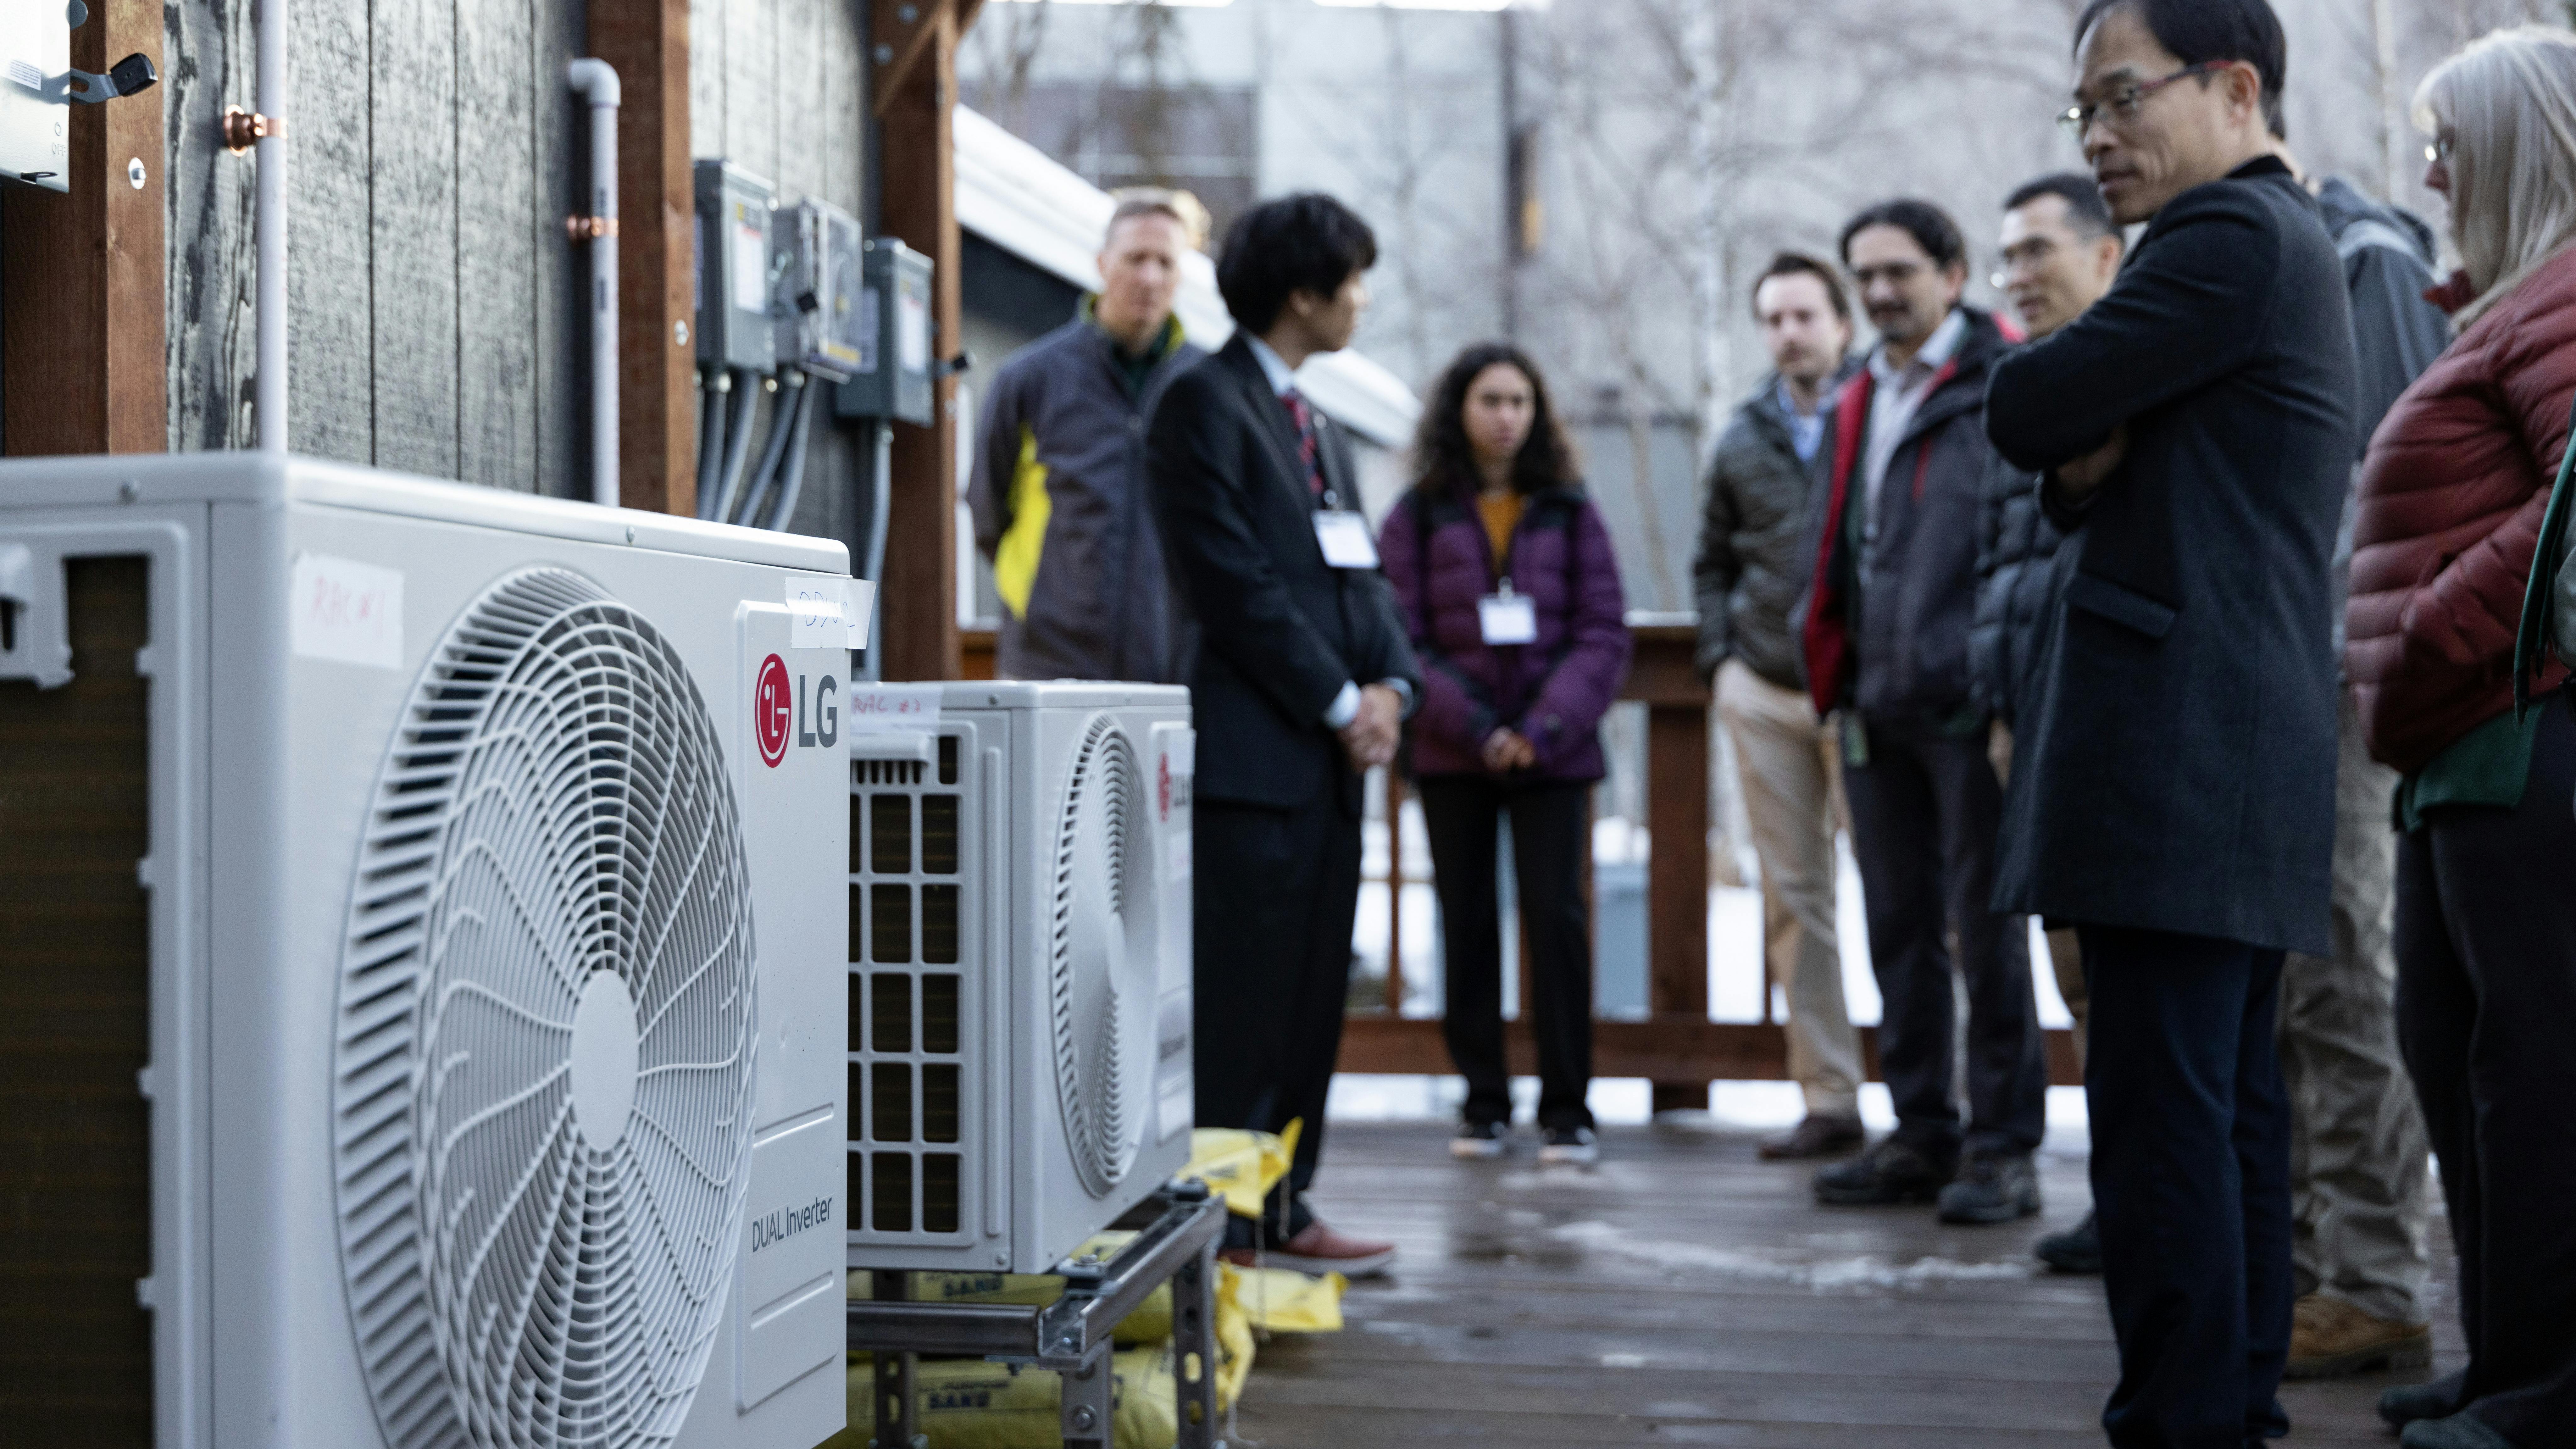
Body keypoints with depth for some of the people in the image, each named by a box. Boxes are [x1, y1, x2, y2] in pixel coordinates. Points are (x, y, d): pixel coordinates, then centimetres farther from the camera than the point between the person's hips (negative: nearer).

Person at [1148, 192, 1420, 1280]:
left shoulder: (1315, 424, 21)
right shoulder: (1205, 402, -7)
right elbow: (1231, 580, -14)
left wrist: (1390, 683, 1)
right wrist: (1338, 701, -12)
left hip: (1330, 751, 9)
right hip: (1250, 751, -9)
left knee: (1312, 994, 11)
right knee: (1238, 1000, -5)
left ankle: (1281, 1210, 20)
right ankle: (1215, 1224, 2)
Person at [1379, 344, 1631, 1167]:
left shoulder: (1571, 514, 7)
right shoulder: (1416, 518, 5)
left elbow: (1604, 634, 1)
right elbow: (1400, 638, -2)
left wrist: (1548, 728, -12)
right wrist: (1472, 728, -13)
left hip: (1553, 752, 0)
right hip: (1452, 757, 0)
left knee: (1557, 917, -5)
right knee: (1467, 923, 5)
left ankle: (1567, 1110, 2)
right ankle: (1483, 1105, 15)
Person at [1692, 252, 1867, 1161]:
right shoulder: (1744, 438, 14)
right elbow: (1713, 561, 23)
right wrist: (1718, 657, 10)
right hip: (1763, 692, 5)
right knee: (1793, 899, 7)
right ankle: (1828, 1101, 14)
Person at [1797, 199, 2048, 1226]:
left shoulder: (2004, 388, -5)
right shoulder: (1859, 404, 18)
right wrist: (1835, 681, 12)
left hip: (1969, 706, -7)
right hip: (1880, 708, 7)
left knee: (1987, 929, -1)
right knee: (1901, 929, 11)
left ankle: (2003, 1145, 7)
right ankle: (1922, 1134, 20)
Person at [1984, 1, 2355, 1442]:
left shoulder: (2230, 236, -10)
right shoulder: (2294, 242, 23)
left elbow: (2023, 412, -11)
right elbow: (2062, 460, 21)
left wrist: (2068, 433, 8)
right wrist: (2092, 465, 0)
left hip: (2179, 743, -10)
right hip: (2257, 743, 10)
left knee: (2162, 1099, -10)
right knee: (2232, 1096, 12)